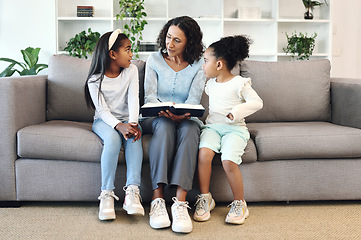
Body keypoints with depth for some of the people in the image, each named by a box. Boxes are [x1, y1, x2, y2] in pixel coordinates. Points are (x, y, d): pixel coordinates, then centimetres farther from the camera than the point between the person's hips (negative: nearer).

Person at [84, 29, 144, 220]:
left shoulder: (131, 70, 1)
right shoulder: (95, 79, -7)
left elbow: (133, 100, -11)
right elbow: (102, 110, -16)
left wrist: (133, 123, -29)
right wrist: (119, 126, -35)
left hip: (127, 119, 2)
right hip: (104, 121, -2)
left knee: (134, 135, -32)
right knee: (112, 138, -35)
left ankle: (132, 191, -40)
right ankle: (107, 194, -33)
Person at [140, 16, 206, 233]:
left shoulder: (198, 65, 5)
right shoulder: (154, 60, 8)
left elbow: (194, 99, -6)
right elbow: (149, 95, -2)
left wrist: (182, 114, -30)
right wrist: (165, 110, -25)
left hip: (186, 119, 0)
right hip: (156, 118, 0)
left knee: (189, 129, -37)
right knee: (164, 126, -36)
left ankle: (180, 202, -45)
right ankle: (157, 198, -42)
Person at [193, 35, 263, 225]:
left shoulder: (239, 83, -4)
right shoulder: (211, 83, 17)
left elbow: (257, 102, -11)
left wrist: (237, 111, -22)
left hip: (234, 128, -5)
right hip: (212, 126, 5)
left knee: (228, 160, -28)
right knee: (204, 153, -26)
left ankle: (239, 203, -9)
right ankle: (204, 198, -14)